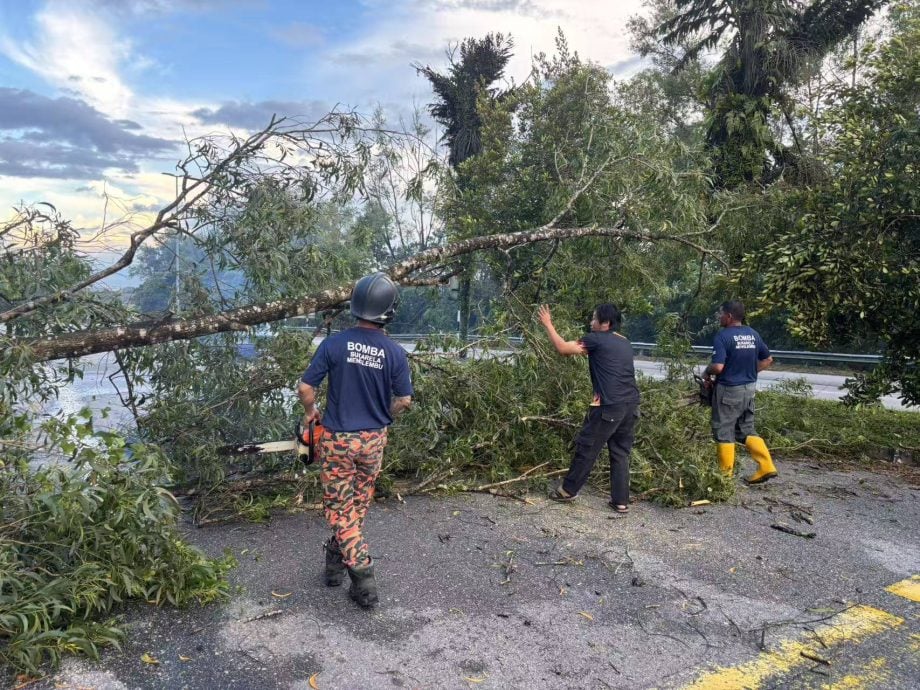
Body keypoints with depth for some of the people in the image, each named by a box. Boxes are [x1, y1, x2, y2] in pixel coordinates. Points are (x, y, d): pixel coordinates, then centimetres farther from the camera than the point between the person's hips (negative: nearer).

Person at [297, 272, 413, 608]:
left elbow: (305, 388, -10)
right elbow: (404, 400, -4)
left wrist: (310, 412, 10)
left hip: (338, 438, -2)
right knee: (357, 504, 20)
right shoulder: (395, 353, -9)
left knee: (338, 507, 8)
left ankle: (363, 576, 0)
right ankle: (335, 560, 36)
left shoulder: (334, 344, -12)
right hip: (373, 440, 2)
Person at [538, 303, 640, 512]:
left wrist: (548, 324, 7)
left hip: (609, 405, -7)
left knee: (587, 448, 6)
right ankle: (621, 501, 13)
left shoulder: (598, 339, -4)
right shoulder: (625, 343, 18)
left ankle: (568, 490, 18)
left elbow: (563, 349, -4)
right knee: (620, 453, 12)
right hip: (631, 404, 7)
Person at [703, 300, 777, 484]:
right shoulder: (753, 334, 6)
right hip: (749, 389, 7)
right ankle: (767, 467, 10)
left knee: (724, 432, 4)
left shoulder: (723, 336, -17)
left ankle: (726, 475, 10)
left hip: (728, 390, -7)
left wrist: (706, 373, -5)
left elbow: (718, 366, -25)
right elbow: (767, 360, 14)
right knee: (746, 431, 18)